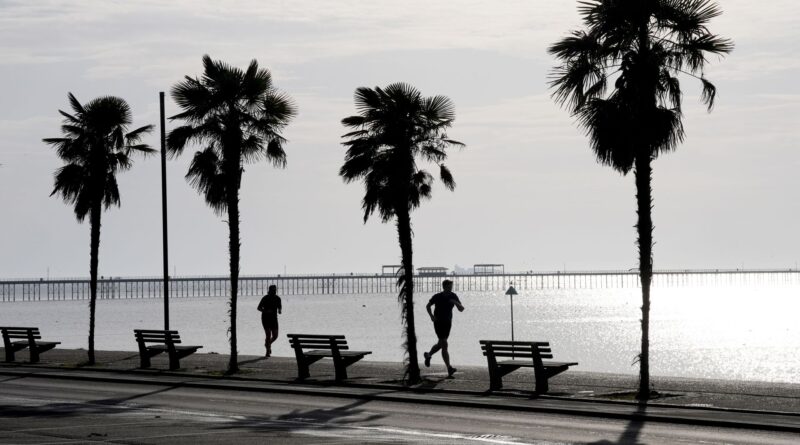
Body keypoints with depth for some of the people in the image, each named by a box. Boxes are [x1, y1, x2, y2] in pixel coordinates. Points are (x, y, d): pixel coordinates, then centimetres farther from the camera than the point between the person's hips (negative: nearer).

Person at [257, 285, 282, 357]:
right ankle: (268, 352, -3)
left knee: (275, 336, 1)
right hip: (266, 318, -4)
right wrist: (265, 311, -21)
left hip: (274, 318, 4)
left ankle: (268, 344, 34)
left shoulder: (277, 298, 3)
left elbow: (279, 307, 15)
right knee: (268, 335, -12)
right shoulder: (265, 298, -9)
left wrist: (279, 310, -9)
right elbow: (259, 308, -3)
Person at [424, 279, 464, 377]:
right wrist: (431, 316, -9)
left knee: (440, 344, 17)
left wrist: (456, 303, -23)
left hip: (448, 323, 5)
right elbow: (428, 306, 7)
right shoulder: (437, 297, -8)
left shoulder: (453, 296, 0)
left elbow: (461, 309, -3)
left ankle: (428, 355, 46)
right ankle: (449, 369, -19)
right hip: (438, 323, -5)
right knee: (444, 345, -14)